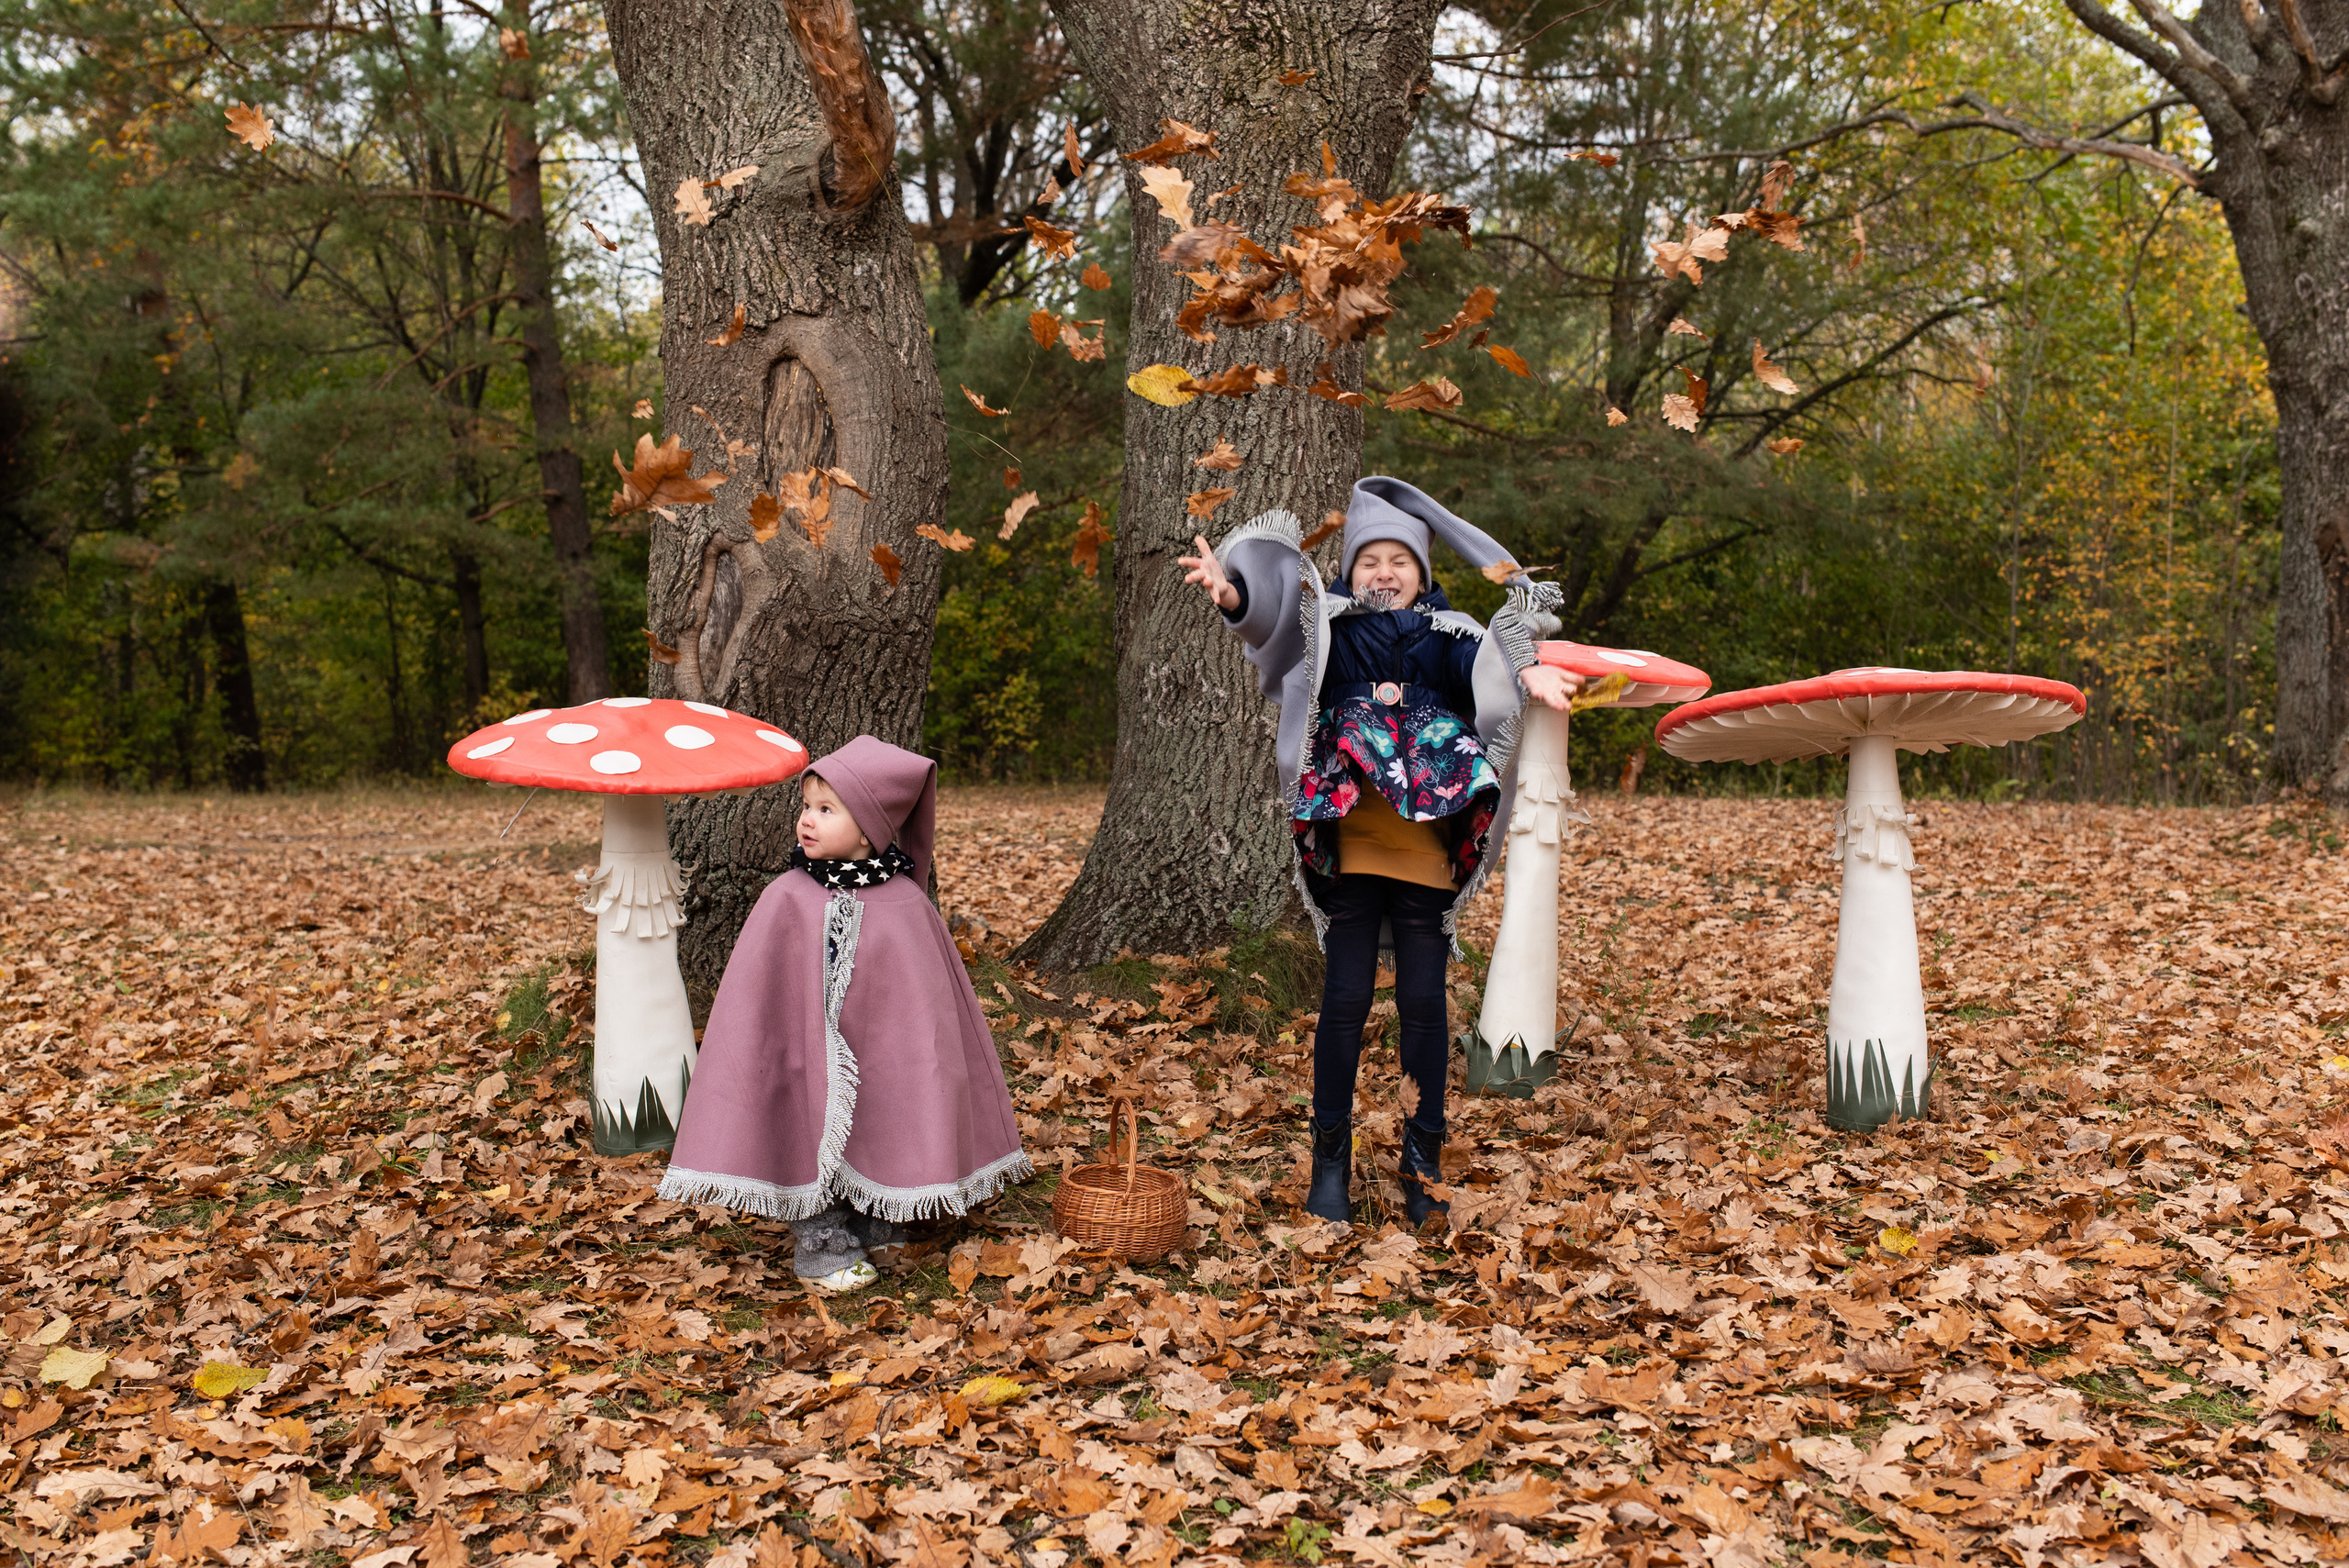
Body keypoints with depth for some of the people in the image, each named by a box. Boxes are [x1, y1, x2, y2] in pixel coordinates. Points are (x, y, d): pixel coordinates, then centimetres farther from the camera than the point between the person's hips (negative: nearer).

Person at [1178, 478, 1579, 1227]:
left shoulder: (1448, 635, 10)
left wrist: (1529, 674, -35)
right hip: (1349, 843, -1)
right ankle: (1330, 1158, 14)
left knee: (1423, 999, 4)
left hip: (1428, 847, 1)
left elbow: (1489, 661, -12)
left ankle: (1423, 1158, 17)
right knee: (1346, 996, 2)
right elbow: (1275, 603, -12)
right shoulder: (1328, 627, 8)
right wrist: (1233, 592, -35)